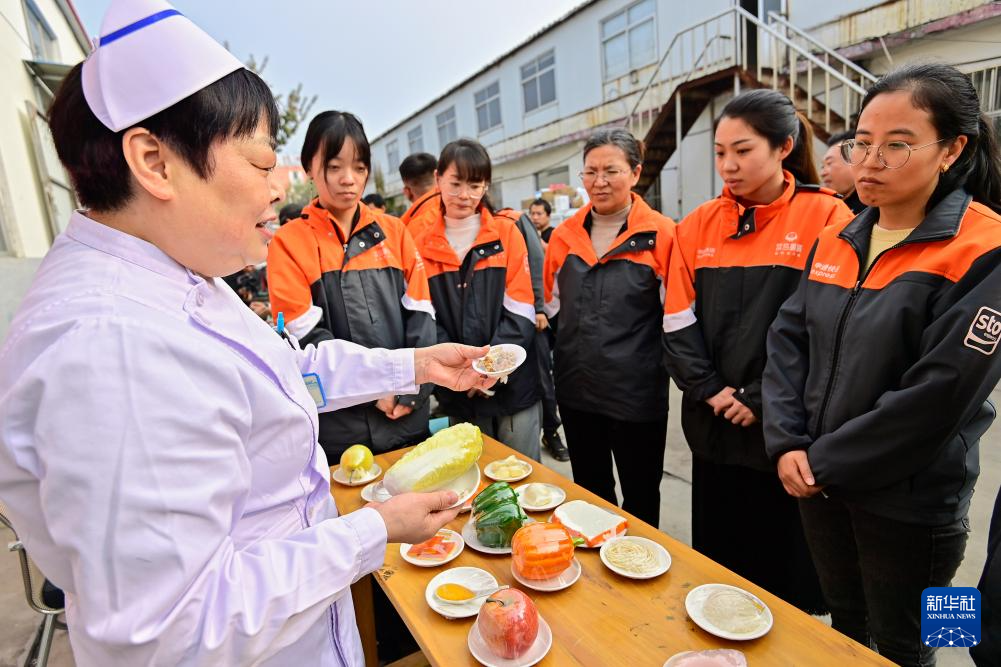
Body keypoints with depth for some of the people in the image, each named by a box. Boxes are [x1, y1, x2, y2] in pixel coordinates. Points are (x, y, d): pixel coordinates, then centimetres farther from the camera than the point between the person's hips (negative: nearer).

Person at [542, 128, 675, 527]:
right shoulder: (564, 235, 5)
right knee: (589, 493, 22)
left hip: (638, 392, -4)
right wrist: (550, 366, 12)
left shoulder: (661, 234, -8)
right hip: (576, 389, 4)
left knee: (639, 502, 15)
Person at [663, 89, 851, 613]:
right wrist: (711, 392, -8)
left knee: (786, 559, 14)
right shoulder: (698, 225, 4)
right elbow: (679, 323, 1)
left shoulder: (826, 218, -6)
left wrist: (761, 400, -14)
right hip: (713, 424, 4)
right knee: (717, 557, 19)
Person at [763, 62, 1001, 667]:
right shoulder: (835, 243, 3)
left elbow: (937, 394, -21)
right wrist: (788, 444, -10)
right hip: (820, 483, 5)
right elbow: (788, 340, 0)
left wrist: (825, 463, -16)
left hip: (909, 502, -5)